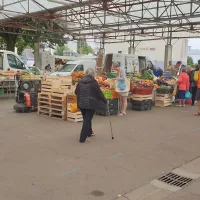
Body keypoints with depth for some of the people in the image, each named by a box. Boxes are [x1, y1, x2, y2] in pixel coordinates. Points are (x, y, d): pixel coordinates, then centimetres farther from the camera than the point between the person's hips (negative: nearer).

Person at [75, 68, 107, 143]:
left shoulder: (80, 82, 6)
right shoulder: (94, 82, -10)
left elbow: (76, 92, 14)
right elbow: (99, 93, -8)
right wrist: (105, 101, 4)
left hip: (81, 103, 6)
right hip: (90, 104, -6)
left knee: (86, 118, 22)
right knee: (87, 119, -2)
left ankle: (89, 132, 41)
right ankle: (83, 138, -3)